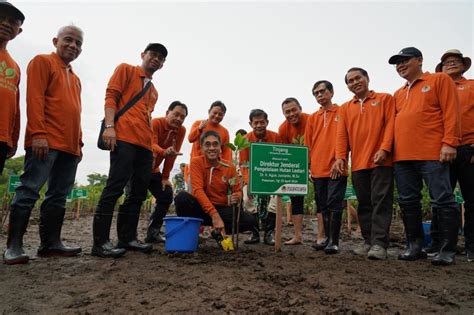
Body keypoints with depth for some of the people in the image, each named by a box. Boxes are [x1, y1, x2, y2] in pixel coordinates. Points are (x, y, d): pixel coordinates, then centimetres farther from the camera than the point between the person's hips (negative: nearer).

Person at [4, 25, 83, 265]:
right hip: (45, 141, -7)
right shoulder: (42, 62, 5)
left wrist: (79, 142, 16)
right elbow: (34, 98, -7)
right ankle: (14, 246, -2)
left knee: (59, 196, 5)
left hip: (69, 146, 8)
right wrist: (38, 134, -18)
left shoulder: (75, 79, 26)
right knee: (29, 191, -7)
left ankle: (51, 243, 10)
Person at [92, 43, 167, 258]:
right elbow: (111, 96, -2)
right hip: (124, 138, -8)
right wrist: (109, 126, -16)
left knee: (139, 192, 6)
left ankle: (127, 238, 14)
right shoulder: (126, 70, 10)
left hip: (145, 145, 8)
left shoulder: (154, 92, 29)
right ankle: (100, 242, -8)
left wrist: (152, 146, 17)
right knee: (115, 187, -12)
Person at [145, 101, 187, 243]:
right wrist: (164, 152, -60)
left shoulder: (181, 130, -6)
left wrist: (165, 177, -5)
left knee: (167, 196, -1)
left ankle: (153, 232, 8)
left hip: (153, 169, 6)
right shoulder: (155, 123, -21)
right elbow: (152, 145, -38)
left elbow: (172, 154, -4)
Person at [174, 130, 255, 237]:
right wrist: (214, 215, -30)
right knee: (182, 197, -32)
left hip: (222, 209, 2)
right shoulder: (196, 162, -8)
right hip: (201, 207, -2)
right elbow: (198, 190, -19)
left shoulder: (229, 166, -2)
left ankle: (218, 232, 4)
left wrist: (237, 197, -23)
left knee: (249, 221, -20)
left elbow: (237, 190, 4)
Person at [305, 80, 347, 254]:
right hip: (318, 170, 5)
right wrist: (308, 167, 9)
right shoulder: (312, 118, 15)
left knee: (334, 204, -6)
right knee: (322, 206, 10)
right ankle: (328, 238, 20)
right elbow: (307, 145, 15)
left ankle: (334, 241, -1)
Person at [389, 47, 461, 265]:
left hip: (432, 154, -6)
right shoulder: (398, 94, 22)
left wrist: (449, 142, -13)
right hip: (402, 156, 6)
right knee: (408, 202, 7)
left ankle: (447, 251, 6)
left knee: (442, 201, -3)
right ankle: (415, 247, 17)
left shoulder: (439, 80, 6)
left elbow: (451, 112, -4)